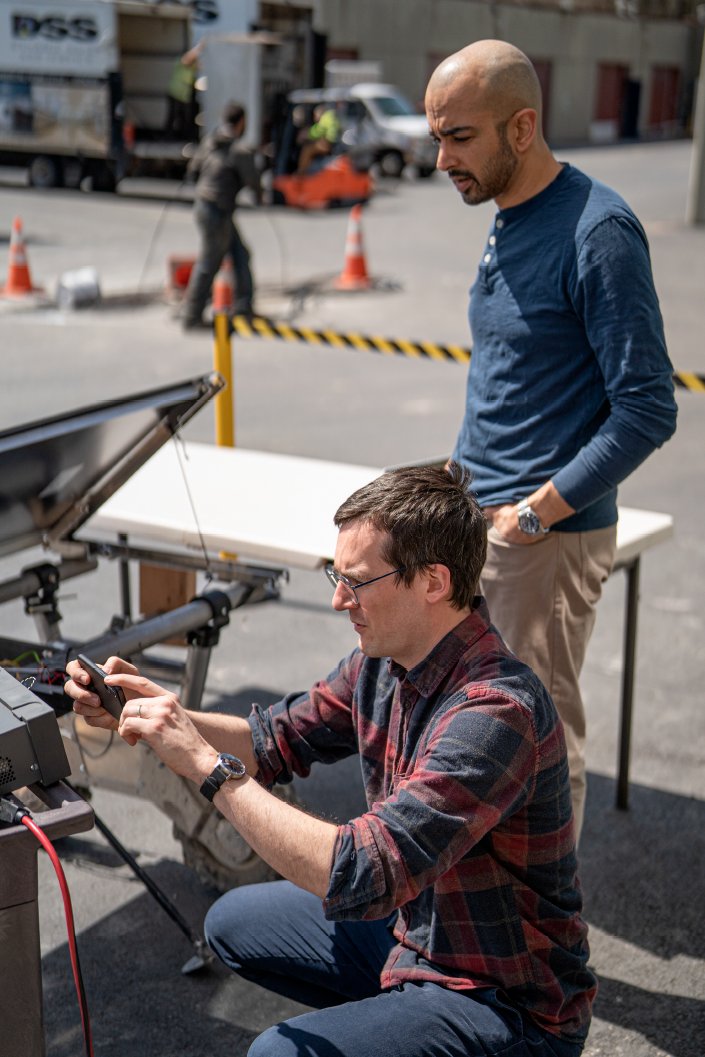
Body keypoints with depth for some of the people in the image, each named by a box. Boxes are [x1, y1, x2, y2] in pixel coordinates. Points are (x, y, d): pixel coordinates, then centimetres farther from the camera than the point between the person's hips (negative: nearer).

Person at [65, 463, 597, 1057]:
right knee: (234, 924, 16)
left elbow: (361, 879, -37)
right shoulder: (381, 662, -4)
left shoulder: (495, 713, -32)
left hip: (513, 1005, -9)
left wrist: (207, 766, -33)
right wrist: (159, 710, -8)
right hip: (415, 929, 9)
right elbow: (276, 742, 9)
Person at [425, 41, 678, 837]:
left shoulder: (596, 229, -16)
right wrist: (458, 489, 13)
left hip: (547, 536, -8)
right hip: (474, 523, 9)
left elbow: (647, 409, -19)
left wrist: (534, 513, -18)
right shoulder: (506, 219, 12)